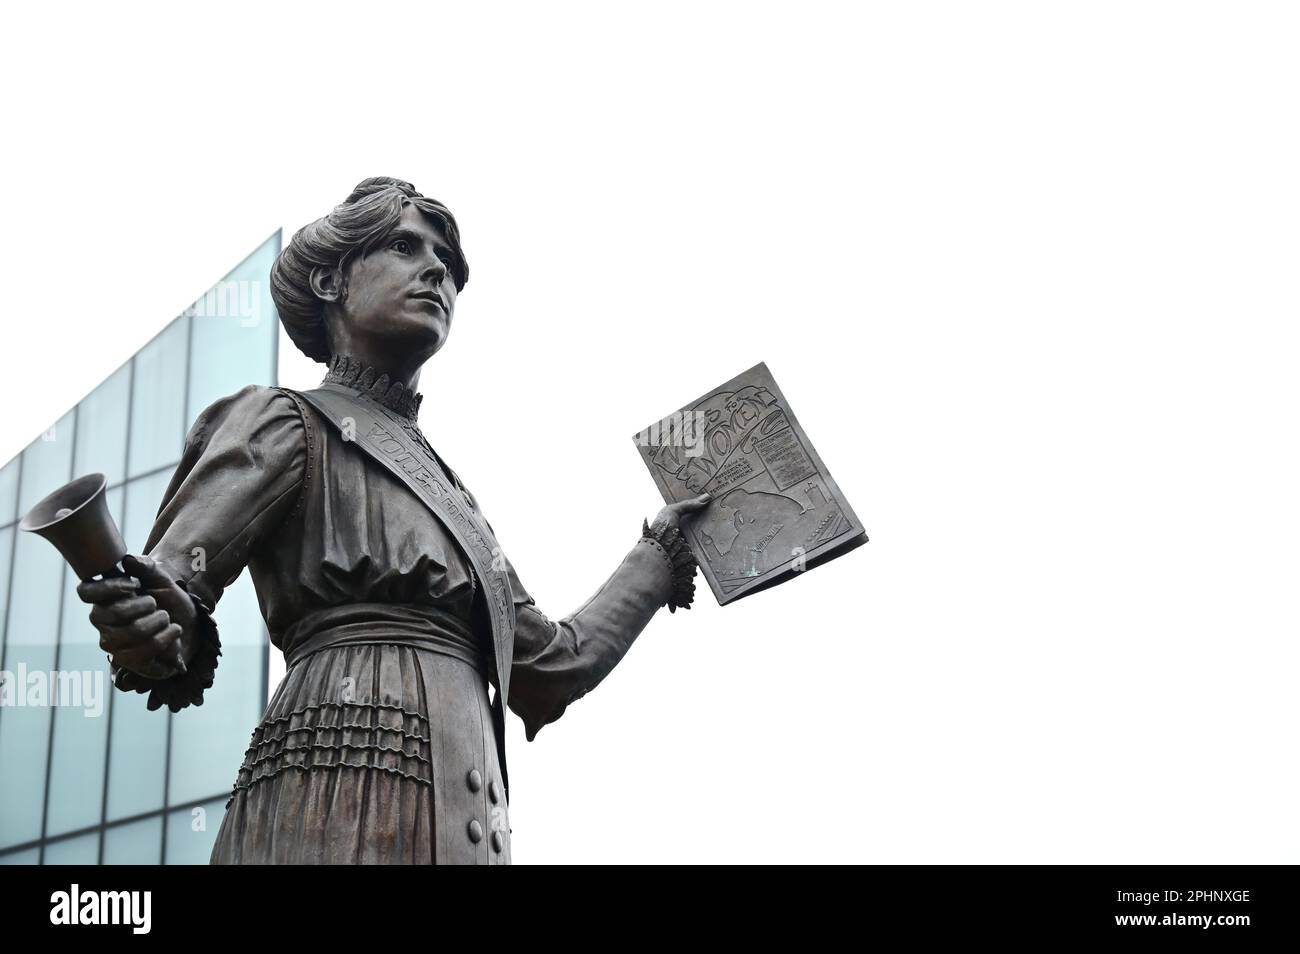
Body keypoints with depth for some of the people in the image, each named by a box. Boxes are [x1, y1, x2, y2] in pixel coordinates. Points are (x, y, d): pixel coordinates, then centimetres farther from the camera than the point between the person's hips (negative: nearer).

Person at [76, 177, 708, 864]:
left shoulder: (445, 491, 27)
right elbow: (163, 589, -4)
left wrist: (659, 552, 36)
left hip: (458, 822, 7)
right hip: (343, 807, -6)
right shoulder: (285, 422, 8)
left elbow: (553, 664, 28)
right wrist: (153, 629, -27)